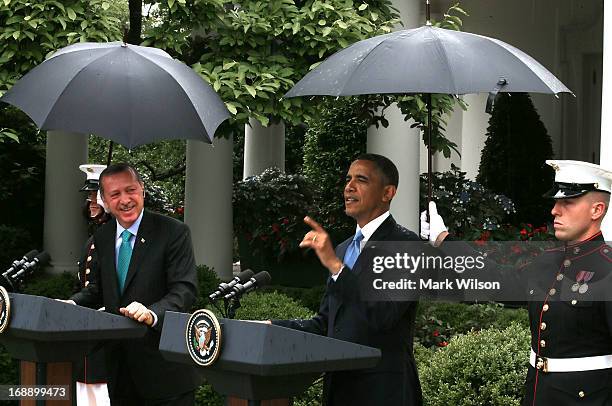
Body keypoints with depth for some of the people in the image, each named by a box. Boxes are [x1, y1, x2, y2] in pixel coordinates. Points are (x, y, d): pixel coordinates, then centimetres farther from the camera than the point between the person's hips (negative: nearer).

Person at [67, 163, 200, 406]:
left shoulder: (174, 233, -10)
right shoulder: (102, 238, 10)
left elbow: (185, 290, -18)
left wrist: (152, 314, -36)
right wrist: (72, 304, -2)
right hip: (119, 365, 6)